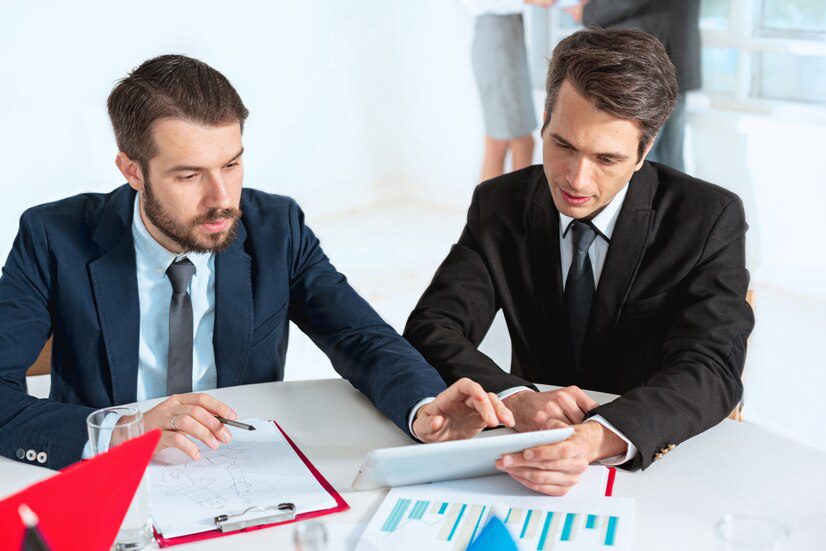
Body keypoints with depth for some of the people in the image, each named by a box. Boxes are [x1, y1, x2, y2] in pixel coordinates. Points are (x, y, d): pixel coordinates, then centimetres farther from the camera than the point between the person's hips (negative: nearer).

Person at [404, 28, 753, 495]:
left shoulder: (711, 217, -10)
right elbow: (430, 330, -10)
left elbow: (710, 369, -20)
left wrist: (601, 438, -39)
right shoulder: (499, 205, -3)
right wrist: (515, 399, -31)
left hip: (662, 461, 0)